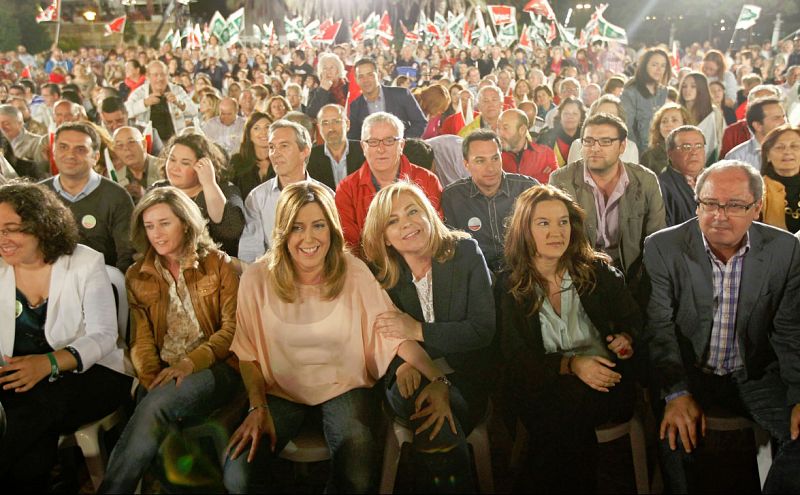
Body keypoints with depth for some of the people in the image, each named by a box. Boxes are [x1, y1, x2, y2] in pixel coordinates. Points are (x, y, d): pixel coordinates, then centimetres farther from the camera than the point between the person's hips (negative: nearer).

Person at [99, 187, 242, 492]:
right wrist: (152, 379, -13)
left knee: (155, 407, -32)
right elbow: (141, 340, 7)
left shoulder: (218, 264, 4)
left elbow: (233, 327, -2)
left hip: (213, 367, -3)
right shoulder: (138, 276, 13)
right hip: (162, 371, 3)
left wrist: (191, 362, -17)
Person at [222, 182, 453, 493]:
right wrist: (257, 408, -14)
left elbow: (394, 332, -10)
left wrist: (438, 378, -23)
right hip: (282, 390, 1)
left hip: (344, 386, 0)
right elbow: (248, 353, -1)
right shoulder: (257, 279, -10)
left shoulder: (353, 272, -11)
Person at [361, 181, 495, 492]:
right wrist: (402, 363, -20)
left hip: (465, 377, -1)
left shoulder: (465, 251, -3)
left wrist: (418, 331, -19)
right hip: (410, 380, 1)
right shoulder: (378, 274, 1)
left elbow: (484, 329, -8)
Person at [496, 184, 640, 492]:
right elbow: (516, 358, -4)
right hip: (541, 387, -1)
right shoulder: (508, 287, 3)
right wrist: (571, 365, -21)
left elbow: (634, 320, 12)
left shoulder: (598, 271, 8)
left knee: (568, 410, -32)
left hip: (604, 381, 1)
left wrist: (626, 339, -14)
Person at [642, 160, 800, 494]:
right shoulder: (662, 247, -10)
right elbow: (659, 328, -13)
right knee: (676, 437, -28)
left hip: (754, 375, 3)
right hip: (685, 373, -2)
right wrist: (676, 394, -26)